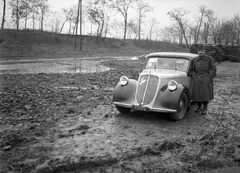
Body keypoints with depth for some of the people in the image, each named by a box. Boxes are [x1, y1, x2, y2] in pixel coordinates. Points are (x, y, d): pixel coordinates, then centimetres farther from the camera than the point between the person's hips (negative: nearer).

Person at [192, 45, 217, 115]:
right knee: (197, 94, 3)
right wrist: (194, 77, 2)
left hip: (206, 79, -3)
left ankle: (205, 109, 6)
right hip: (197, 79, 3)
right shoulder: (195, 60, 12)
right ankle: (199, 107, 21)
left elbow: (213, 69, 0)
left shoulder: (209, 59, 3)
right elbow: (193, 70, 17)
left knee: (205, 94, -6)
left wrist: (208, 78, -9)